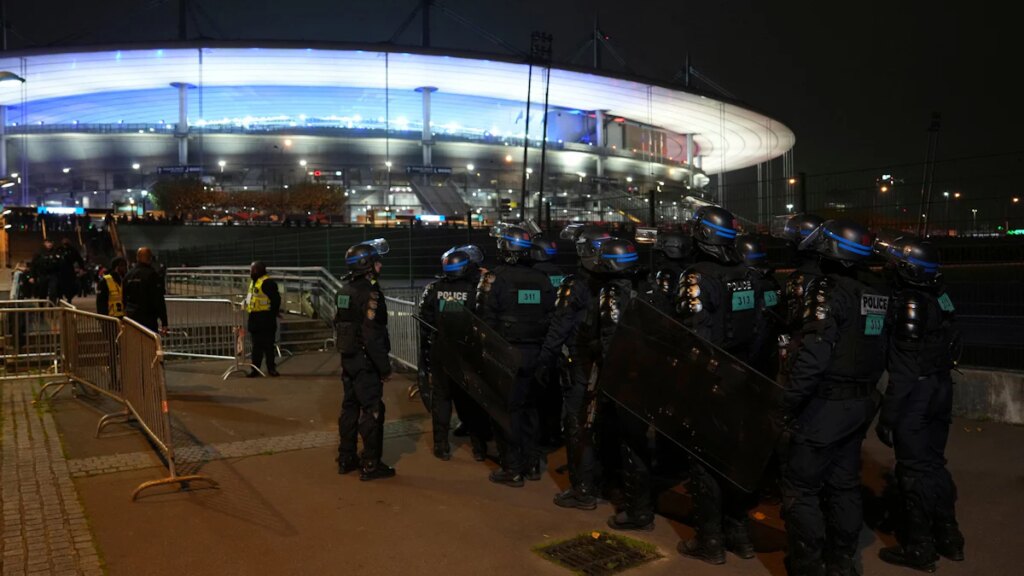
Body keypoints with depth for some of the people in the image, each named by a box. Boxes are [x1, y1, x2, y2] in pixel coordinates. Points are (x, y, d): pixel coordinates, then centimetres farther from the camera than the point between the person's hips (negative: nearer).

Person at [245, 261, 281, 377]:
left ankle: (271, 368, 9)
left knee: (268, 345, -1)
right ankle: (255, 369, 16)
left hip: (265, 320, -9)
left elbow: (276, 299, -17)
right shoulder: (253, 282, 15)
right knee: (256, 346, 11)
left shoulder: (267, 282, -16)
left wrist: (273, 313, -10)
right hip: (254, 319, 9)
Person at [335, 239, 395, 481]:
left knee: (350, 406, 16)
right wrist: (385, 367, -18)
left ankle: (346, 459, 25)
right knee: (372, 410, -2)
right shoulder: (369, 292, -19)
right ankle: (370, 465, 2)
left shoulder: (345, 288, 10)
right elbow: (373, 335, -23)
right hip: (366, 361, -9)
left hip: (348, 358, 9)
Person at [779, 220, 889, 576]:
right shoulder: (877, 294, 7)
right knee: (844, 483, 18)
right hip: (861, 405, 8)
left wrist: (786, 404, -20)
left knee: (801, 487, 3)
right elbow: (880, 351, 13)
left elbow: (812, 356, -25)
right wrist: (864, 388, 18)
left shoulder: (829, 290, -18)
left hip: (825, 406, -8)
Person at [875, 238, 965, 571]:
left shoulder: (910, 304, -20)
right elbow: (947, 347, 11)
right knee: (933, 462, 20)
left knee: (914, 469, 3)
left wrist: (888, 416, -18)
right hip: (940, 390, 8)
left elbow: (904, 371, -21)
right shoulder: (939, 297, 4)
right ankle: (948, 537, 32)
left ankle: (918, 548, 14)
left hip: (916, 398, -8)